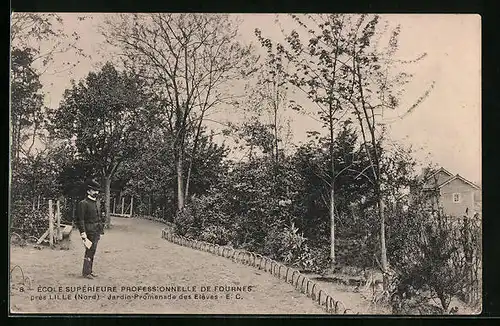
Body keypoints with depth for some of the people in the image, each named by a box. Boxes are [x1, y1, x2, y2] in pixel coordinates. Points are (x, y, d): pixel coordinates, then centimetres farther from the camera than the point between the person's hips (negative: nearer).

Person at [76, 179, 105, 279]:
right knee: (89, 251, -5)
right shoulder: (83, 203, -11)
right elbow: (80, 220, -15)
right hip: (89, 232, -8)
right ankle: (86, 272, 3)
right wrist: (83, 234, -20)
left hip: (96, 233, 8)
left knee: (92, 252, 13)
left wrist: (100, 231, 19)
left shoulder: (96, 203, 16)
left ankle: (90, 271, 22)